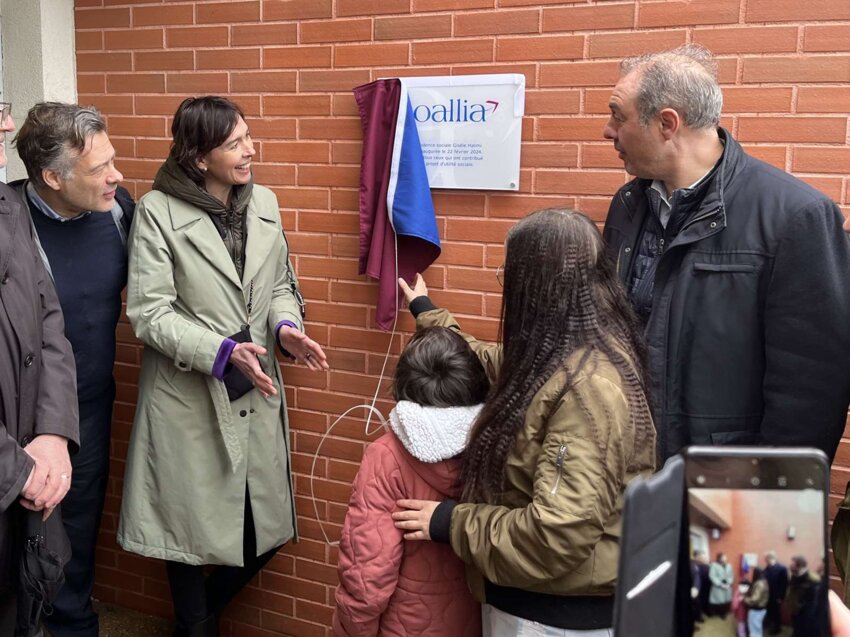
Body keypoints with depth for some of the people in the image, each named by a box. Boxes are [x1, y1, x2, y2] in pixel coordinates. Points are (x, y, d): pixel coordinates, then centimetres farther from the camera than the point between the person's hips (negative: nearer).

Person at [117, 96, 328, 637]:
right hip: (189, 399, -4)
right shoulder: (157, 212, -10)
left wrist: (285, 326, -8)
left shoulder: (264, 203, 5)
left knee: (266, 531, 10)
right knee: (193, 531, 10)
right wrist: (222, 351, -23)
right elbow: (149, 313, -13)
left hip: (256, 394, 5)